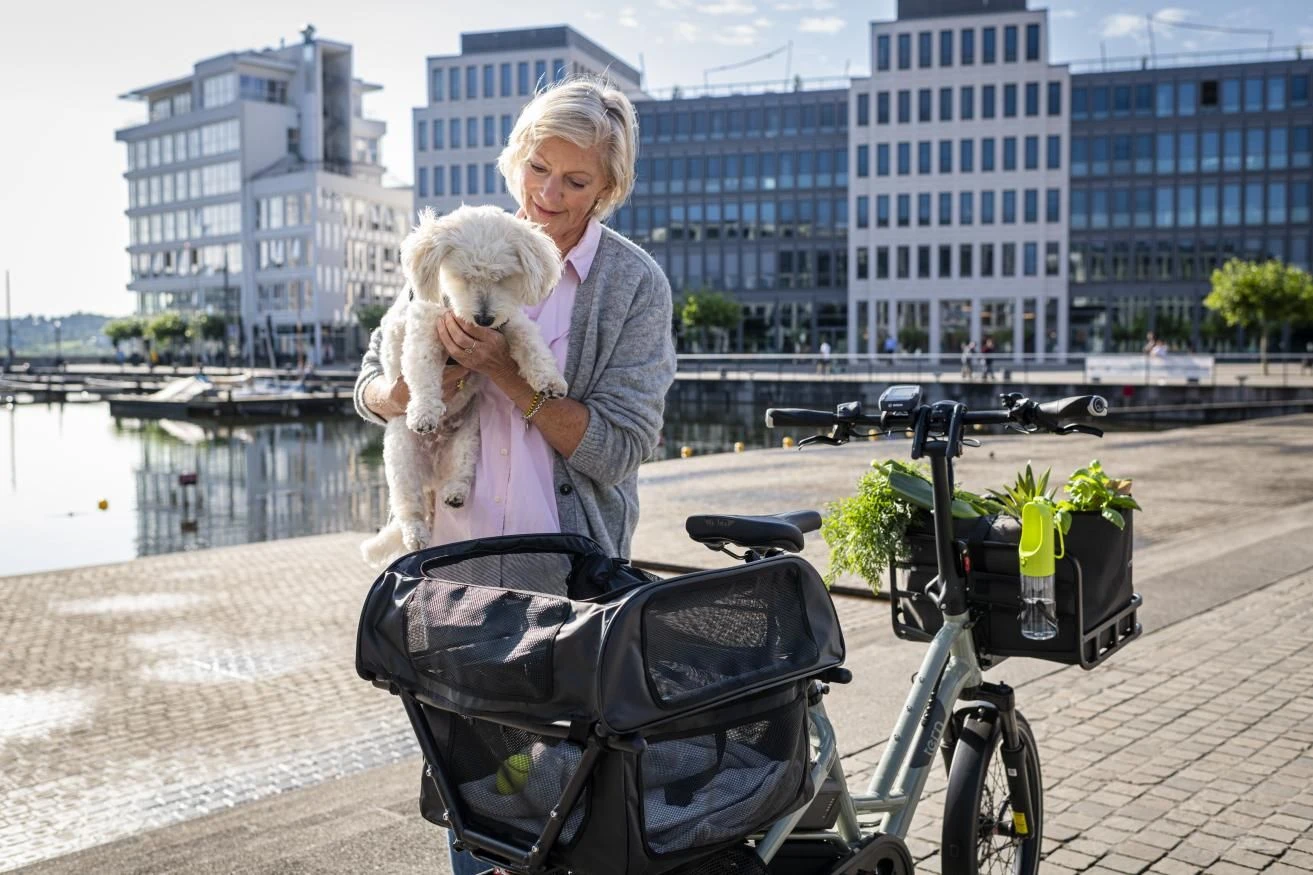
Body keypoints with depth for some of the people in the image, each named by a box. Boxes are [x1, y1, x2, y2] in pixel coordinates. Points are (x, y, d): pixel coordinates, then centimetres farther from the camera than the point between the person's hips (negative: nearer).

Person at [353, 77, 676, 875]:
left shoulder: (636, 285, -6)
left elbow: (619, 448, -13)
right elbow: (371, 385, 9)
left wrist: (504, 372, -21)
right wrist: (407, 394, -15)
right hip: (457, 549, 3)